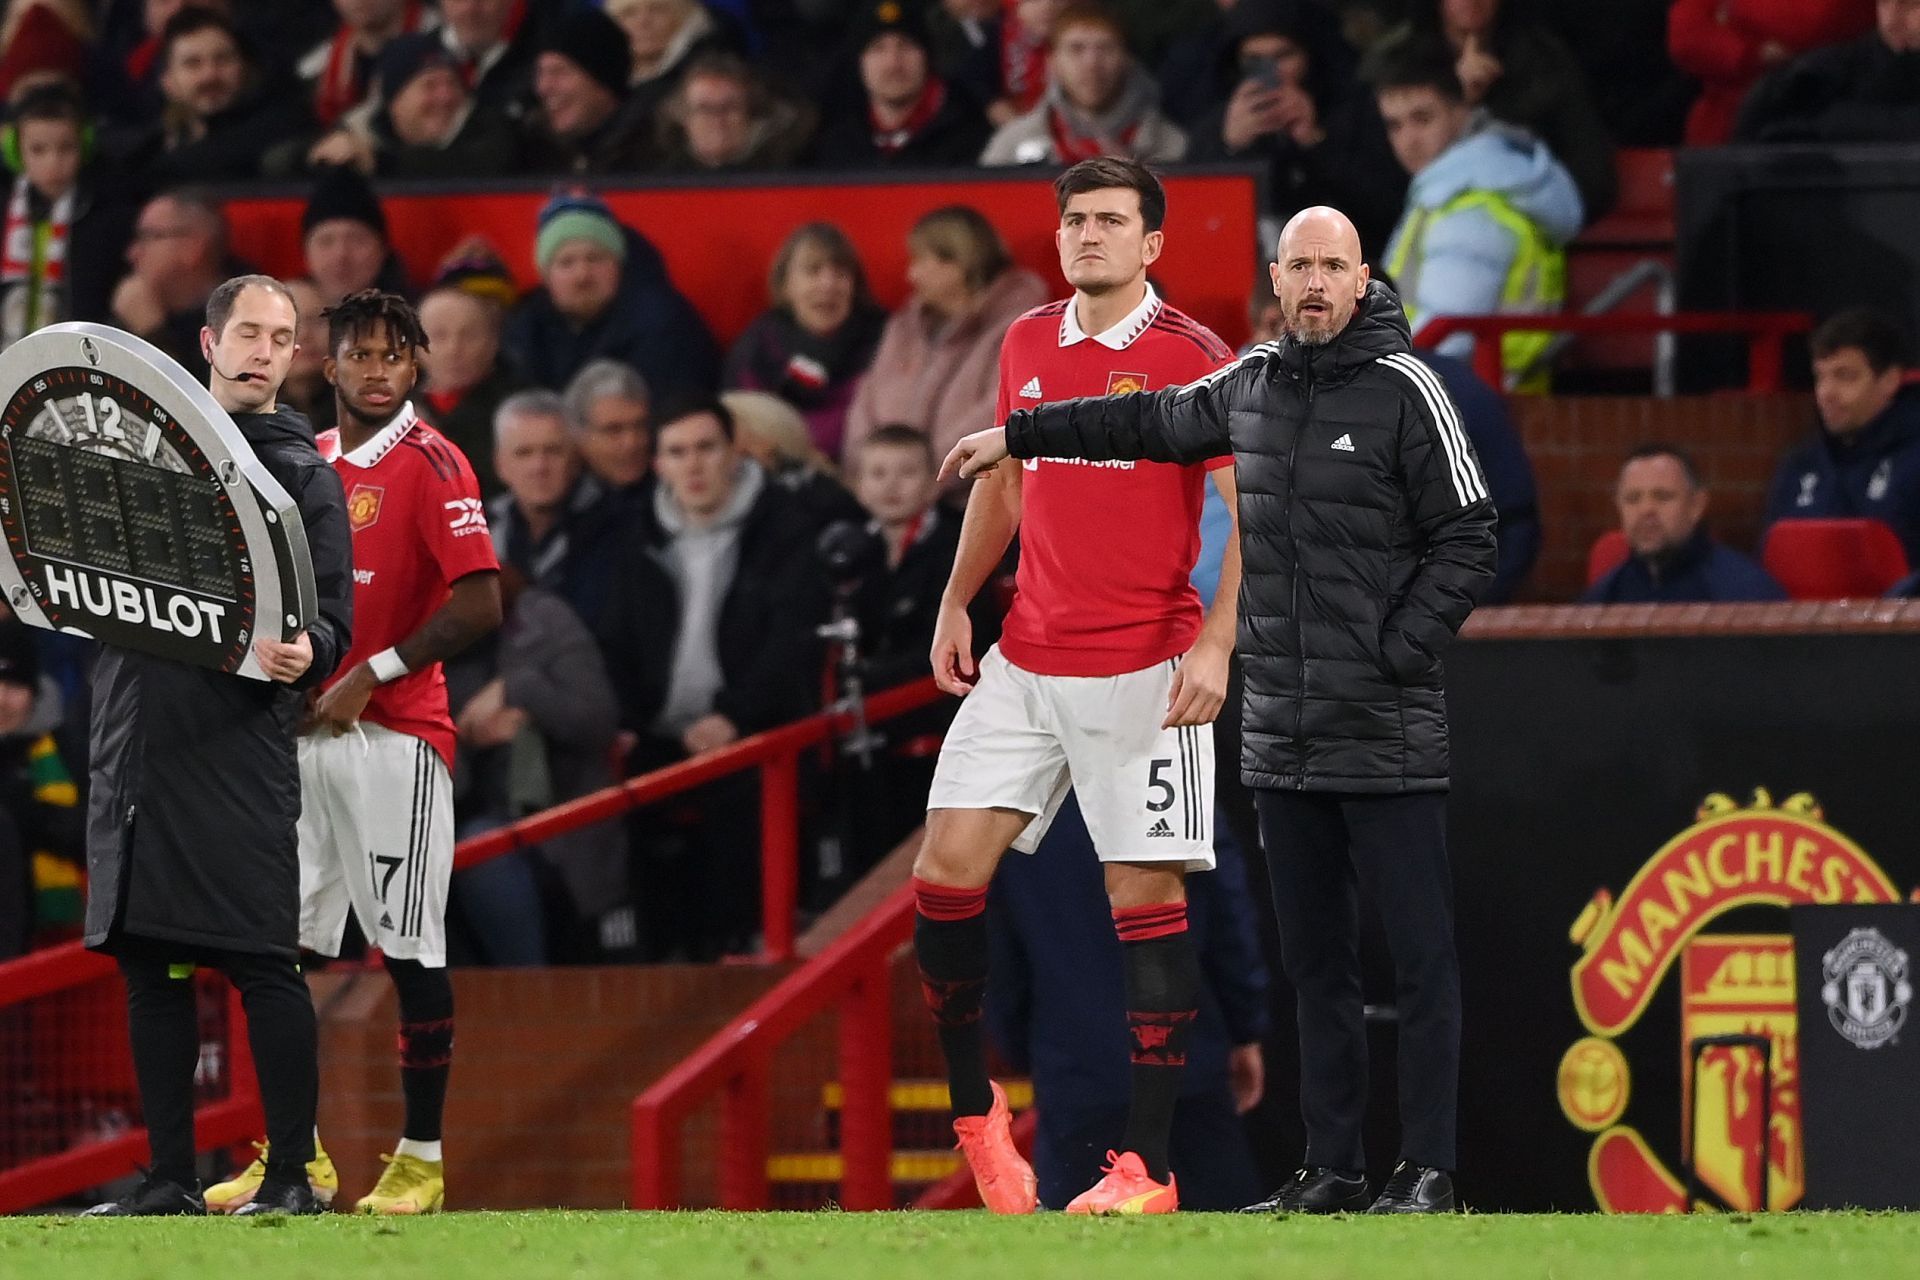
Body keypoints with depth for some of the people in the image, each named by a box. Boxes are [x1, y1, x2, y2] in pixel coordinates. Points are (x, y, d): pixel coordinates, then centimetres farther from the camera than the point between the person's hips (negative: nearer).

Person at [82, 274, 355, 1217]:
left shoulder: (303, 474, 4)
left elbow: (332, 621, -2)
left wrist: (304, 654, -23)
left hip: (239, 743, -5)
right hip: (134, 739, 5)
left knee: (261, 962, -8)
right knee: (147, 962, 6)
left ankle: (292, 1176, -3)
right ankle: (170, 1179, 11)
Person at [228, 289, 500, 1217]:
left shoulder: (430, 464, -7)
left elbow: (480, 604, -15)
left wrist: (369, 677, -15)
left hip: (394, 736, -7)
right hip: (300, 733, 7)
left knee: (410, 949, -4)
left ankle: (421, 1159, 1)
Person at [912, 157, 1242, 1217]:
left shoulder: (1192, 358, -8)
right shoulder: (1028, 346, 10)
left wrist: (1215, 644, -18)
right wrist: (956, 603, 18)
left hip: (1143, 672, -5)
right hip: (1024, 662, 5)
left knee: (1146, 895, -5)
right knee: (947, 869, -3)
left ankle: (1147, 1164, -2)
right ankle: (973, 1110, 15)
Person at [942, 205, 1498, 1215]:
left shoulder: (1403, 391, -6)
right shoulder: (1251, 385, 11)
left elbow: (1468, 541, -6)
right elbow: (1151, 422, 30)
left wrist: (1396, 652, -13)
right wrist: (1016, 436, 35)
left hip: (1388, 740, -6)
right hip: (1281, 740, 6)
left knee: (1419, 957, -4)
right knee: (1313, 961, 9)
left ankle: (1426, 1169, -2)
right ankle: (1331, 1168, 14)